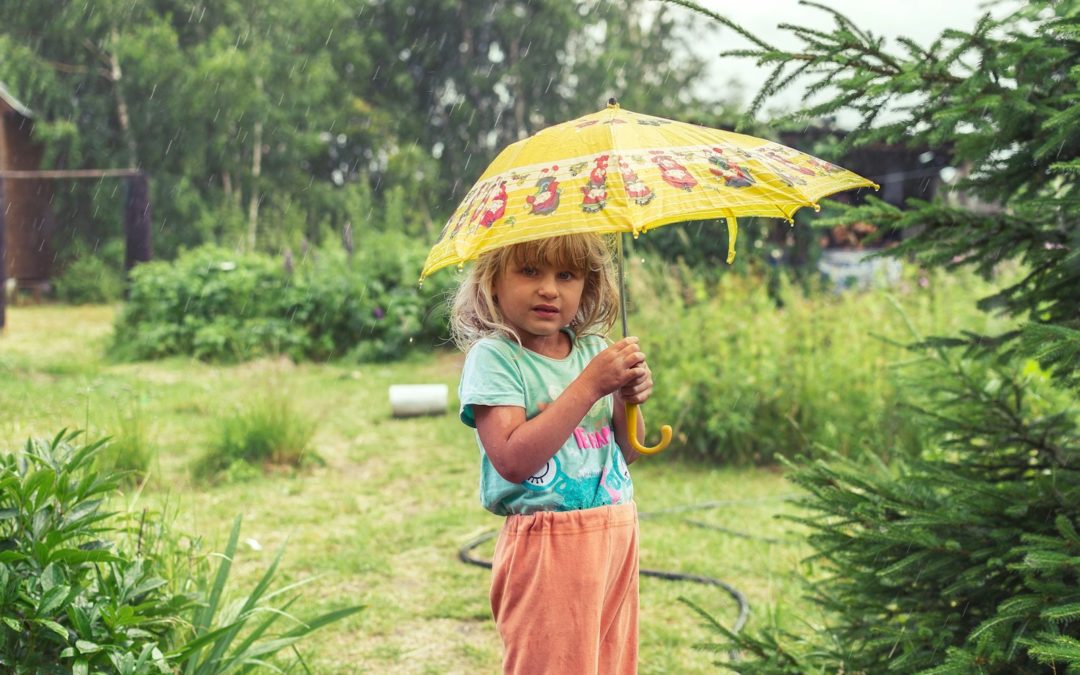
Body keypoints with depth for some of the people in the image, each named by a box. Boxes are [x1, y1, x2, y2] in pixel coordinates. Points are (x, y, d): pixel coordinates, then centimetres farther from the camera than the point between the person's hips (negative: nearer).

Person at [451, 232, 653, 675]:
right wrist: (589, 385, -22)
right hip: (550, 545, -6)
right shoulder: (492, 356, -10)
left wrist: (628, 401, -7)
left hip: (617, 533, 6)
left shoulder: (593, 348, 8)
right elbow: (513, 460, -23)